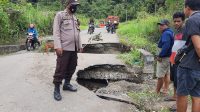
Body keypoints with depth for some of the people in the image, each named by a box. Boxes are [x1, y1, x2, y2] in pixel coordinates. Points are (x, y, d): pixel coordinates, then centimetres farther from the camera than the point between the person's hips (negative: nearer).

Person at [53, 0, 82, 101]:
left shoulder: (74, 17, 18)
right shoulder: (60, 15, -4)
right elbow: (56, 31, -11)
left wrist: (80, 45, 19)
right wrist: (57, 46, -20)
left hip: (74, 48, 8)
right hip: (64, 48, -7)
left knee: (72, 67, 13)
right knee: (60, 69, -3)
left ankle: (67, 84, 29)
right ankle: (56, 89, 7)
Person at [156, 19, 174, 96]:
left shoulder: (166, 33, -18)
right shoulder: (170, 32, 13)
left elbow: (165, 46, -29)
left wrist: (160, 56, -24)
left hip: (164, 58, -10)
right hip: (169, 56, 10)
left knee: (160, 76, -1)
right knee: (166, 75, 13)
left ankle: (157, 91, 8)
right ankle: (165, 91, 20)